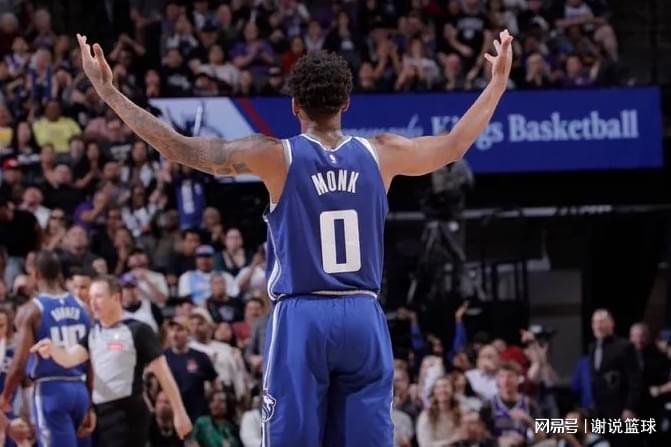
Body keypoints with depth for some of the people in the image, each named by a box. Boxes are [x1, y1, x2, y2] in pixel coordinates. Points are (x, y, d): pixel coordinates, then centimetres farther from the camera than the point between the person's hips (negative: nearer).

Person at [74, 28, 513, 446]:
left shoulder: (277, 157, -5)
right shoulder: (379, 155, 4)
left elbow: (180, 148, -5)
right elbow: (455, 145, 21)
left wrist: (109, 93, 1)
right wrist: (498, 82, 35)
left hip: (302, 318, -3)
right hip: (363, 318, 3)